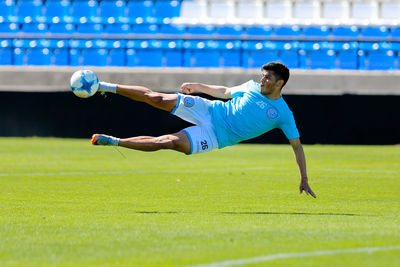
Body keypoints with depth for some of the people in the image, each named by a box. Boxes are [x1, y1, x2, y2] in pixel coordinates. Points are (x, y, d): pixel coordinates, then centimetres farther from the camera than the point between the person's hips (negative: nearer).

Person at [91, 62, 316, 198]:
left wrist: (304, 178, -8)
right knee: (157, 99, -13)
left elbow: (297, 145, -2)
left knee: (169, 142, -23)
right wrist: (198, 86, 20)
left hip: (215, 137, -3)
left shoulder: (284, 115, -7)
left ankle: (113, 142, -14)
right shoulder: (252, 87, 5)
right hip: (209, 111, 3)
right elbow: (225, 92, 22)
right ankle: (108, 87, -2)